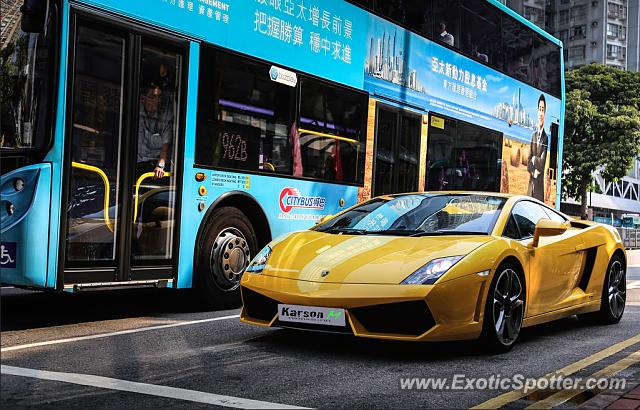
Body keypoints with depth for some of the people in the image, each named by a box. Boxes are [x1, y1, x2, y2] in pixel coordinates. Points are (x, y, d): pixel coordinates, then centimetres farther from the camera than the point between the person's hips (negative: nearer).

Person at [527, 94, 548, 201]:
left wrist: (534, 159, 0)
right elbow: (529, 160, 9)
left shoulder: (546, 138, -9)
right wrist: (533, 171, -5)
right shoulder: (533, 135, 12)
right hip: (531, 181, 6)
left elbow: (542, 162, -15)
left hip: (540, 183, -6)